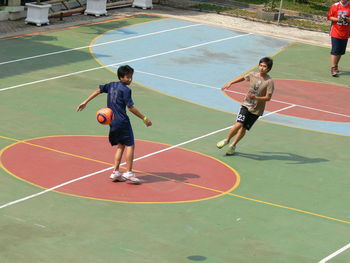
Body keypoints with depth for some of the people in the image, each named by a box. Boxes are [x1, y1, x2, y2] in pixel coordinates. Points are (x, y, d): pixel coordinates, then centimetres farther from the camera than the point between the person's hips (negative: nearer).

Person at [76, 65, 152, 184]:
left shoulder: (112, 85, 11)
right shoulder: (126, 90, -12)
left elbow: (98, 90, 15)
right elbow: (130, 107, -14)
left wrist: (85, 102, 23)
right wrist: (144, 118, -9)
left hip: (112, 122, 8)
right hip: (122, 121, -8)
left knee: (120, 145, 16)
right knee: (130, 145, -2)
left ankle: (115, 172, 12)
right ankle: (128, 172, -5)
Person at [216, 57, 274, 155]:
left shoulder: (269, 82, -15)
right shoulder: (253, 75, -4)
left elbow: (268, 97, -16)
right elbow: (242, 78, 18)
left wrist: (255, 98, -30)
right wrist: (230, 83, 17)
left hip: (257, 110, -1)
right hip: (246, 104, 1)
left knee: (244, 128, 6)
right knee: (238, 124, -14)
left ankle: (233, 145, 29)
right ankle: (227, 140, 11)